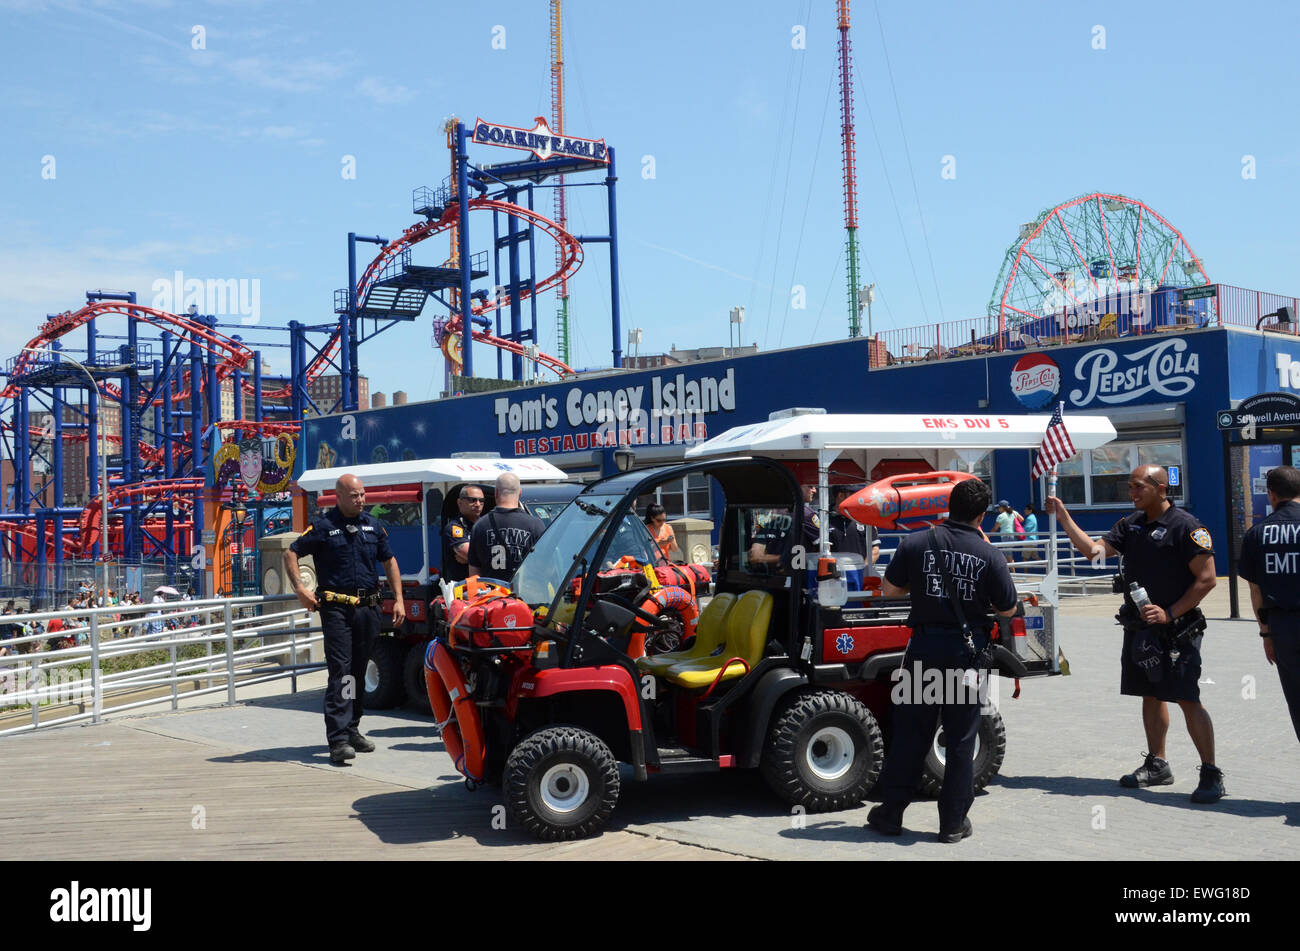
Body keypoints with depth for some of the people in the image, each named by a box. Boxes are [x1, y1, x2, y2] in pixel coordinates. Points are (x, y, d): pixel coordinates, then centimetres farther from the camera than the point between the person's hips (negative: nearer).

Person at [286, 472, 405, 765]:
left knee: (359, 672, 13)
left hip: (368, 607, 5)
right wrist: (300, 588, -11)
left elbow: (390, 562, 18)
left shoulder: (372, 526, 12)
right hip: (336, 608, -5)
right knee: (340, 671, -12)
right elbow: (290, 553, 1)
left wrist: (398, 599, 11)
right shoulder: (323, 526, -2)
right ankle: (338, 740, -15)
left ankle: (352, 730, 25)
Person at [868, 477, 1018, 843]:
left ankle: (890, 813, 17)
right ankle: (953, 822, 13)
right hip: (967, 651, -1)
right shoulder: (989, 555, -8)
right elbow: (1007, 609, 0)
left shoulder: (915, 544, -4)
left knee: (910, 733, 10)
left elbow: (890, 589, 4)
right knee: (961, 740, 8)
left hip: (924, 645, 1)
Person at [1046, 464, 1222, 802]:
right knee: (1150, 695, 15)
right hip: (1139, 628, 7)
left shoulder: (1186, 526, -11)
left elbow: (1206, 579, -13)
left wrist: (1170, 614, -18)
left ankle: (1211, 774, -2)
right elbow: (1094, 550, 4)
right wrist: (1063, 516, -4)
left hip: (1176, 629, -7)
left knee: (1187, 700, -9)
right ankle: (1156, 765, 27)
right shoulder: (1131, 524, 11)